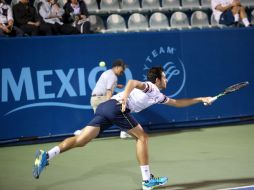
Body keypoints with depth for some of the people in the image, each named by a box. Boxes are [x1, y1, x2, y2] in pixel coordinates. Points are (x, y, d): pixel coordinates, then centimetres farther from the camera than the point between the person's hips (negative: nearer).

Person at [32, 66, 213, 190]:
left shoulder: (158, 96, 32)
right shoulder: (149, 87, 6)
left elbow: (178, 103, 43)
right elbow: (132, 82, -15)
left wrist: (200, 99, 46)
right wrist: (125, 96, -33)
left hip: (104, 108, 8)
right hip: (116, 106, -8)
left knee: (81, 140, -4)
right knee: (142, 137, 4)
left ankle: (46, 155, -21)